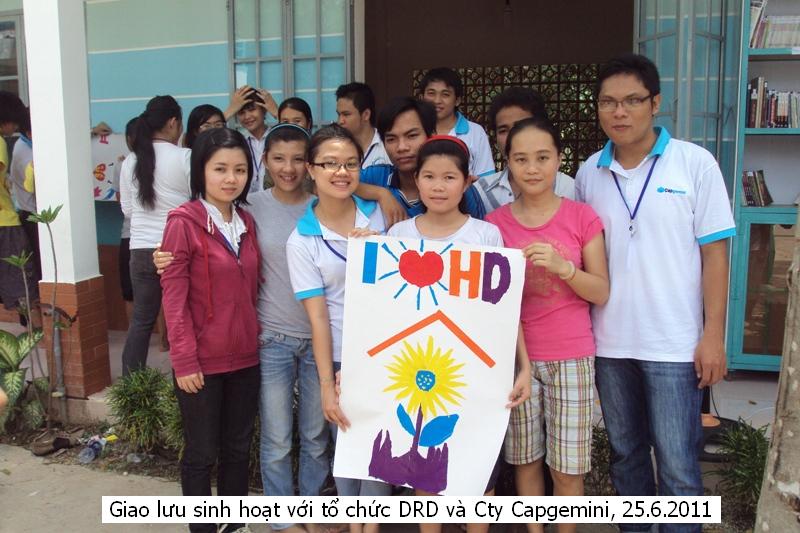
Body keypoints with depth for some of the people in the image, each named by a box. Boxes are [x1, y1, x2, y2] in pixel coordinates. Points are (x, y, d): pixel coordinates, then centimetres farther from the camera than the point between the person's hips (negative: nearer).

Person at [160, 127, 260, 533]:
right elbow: (174, 297, -13)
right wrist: (184, 360, -15)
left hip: (245, 356, 6)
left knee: (238, 448, 18)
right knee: (201, 453, 10)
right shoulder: (183, 222, -13)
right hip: (202, 360, -6)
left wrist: (254, 338, 10)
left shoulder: (246, 222, 6)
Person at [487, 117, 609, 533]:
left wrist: (562, 266, -20)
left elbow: (601, 293, -4)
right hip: (515, 356, 1)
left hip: (570, 357, -1)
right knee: (525, 459, 12)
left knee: (567, 466, 7)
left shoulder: (582, 217, -3)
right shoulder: (495, 223, 0)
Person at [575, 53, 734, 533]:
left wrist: (713, 335, -8)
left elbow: (714, 252, -5)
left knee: (678, 466, 2)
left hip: (675, 343, -3)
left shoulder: (695, 163, -5)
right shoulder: (589, 173, 4)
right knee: (625, 454, 17)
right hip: (609, 342, 4)